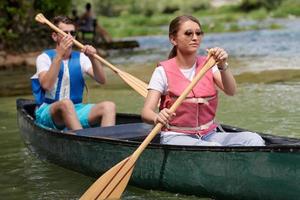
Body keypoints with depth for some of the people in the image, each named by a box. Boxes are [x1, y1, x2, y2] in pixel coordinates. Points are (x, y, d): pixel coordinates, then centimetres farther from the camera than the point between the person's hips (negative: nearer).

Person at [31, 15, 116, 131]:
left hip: (75, 111, 4)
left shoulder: (80, 58, 11)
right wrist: (59, 54, -24)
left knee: (109, 106, -20)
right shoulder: (45, 58, -1)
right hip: (47, 113, -4)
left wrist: (92, 58, -20)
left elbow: (102, 80, -3)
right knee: (66, 103, -38)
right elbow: (46, 85, -22)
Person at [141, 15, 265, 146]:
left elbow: (231, 91, -9)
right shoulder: (163, 71, -3)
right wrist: (157, 118, -37)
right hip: (176, 137, -4)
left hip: (209, 135, 4)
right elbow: (146, 112, -14)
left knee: (253, 139, -20)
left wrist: (222, 66, -28)